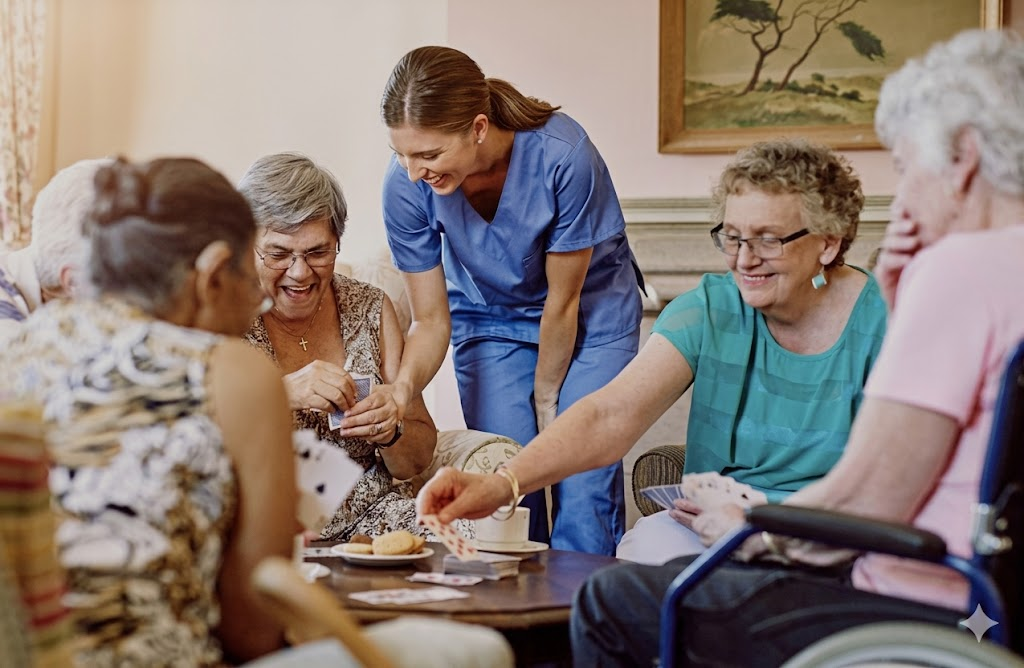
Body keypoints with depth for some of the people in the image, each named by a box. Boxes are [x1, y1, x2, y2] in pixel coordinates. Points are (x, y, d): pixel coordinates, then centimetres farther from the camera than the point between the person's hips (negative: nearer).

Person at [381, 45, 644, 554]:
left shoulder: (562, 156, -33)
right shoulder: (405, 186, -24)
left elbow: (562, 304, -19)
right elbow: (431, 321, -13)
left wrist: (546, 397, -7)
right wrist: (403, 387, -33)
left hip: (591, 314, -2)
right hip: (490, 318, 2)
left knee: (586, 489, -12)